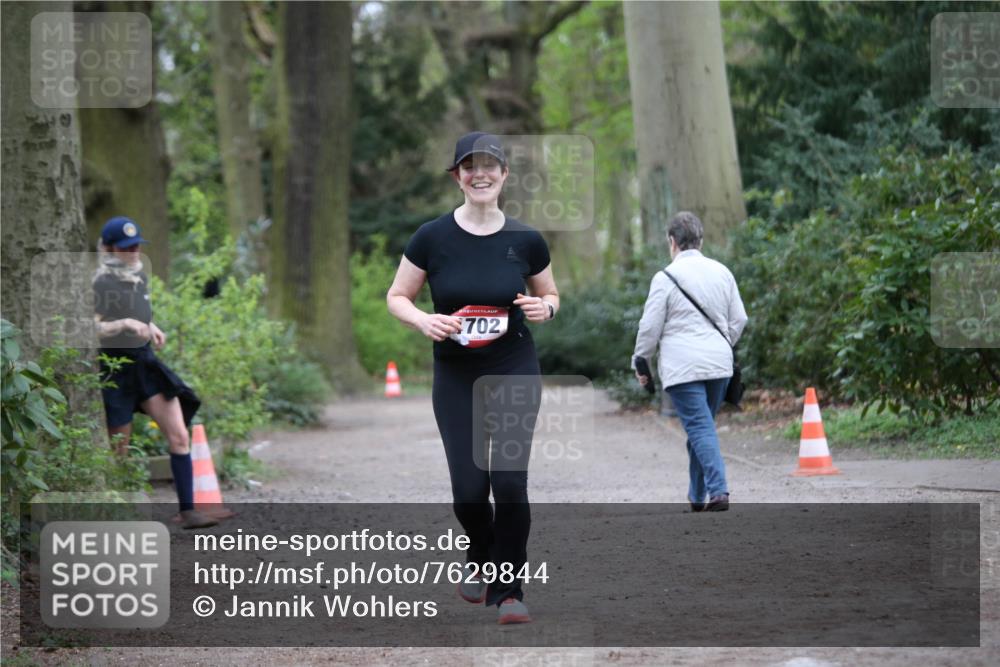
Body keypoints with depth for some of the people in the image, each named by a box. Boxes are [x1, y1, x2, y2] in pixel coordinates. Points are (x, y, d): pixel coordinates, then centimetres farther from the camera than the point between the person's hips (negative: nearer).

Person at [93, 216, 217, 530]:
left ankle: (187, 510, -5)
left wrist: (151, 328, 7)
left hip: (146, 363, 7)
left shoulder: (138, 276, 9)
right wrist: (126, 324, -31)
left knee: (179, 436, -6)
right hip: (115, 370, -6)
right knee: (119, 451, 3)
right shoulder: (101, 284, -14)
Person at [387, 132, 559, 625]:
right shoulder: (432, 238, -7)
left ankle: (508, 589, 4)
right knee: (469, 489, -2)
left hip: (514, 372, 0)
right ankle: (480, 558, 32)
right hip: (455, 376, 0)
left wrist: (544, 307, -11)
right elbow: (396, 297, 2)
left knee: (509, 480, -11)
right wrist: (424, 320, -18)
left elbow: (550, 295, 11)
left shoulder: (525, 240, -4)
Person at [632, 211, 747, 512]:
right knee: (701, 427, 15)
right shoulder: (721, 272, 8)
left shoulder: (666, 277, -7)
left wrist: (640, 364, 9)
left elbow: (650, 327, -4)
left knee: (700, 428, -8)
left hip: (682, 367, -5)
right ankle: (698, 496, 20)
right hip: (719, 364, 5)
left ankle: (718, 491, -22)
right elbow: (739, 319, 13)